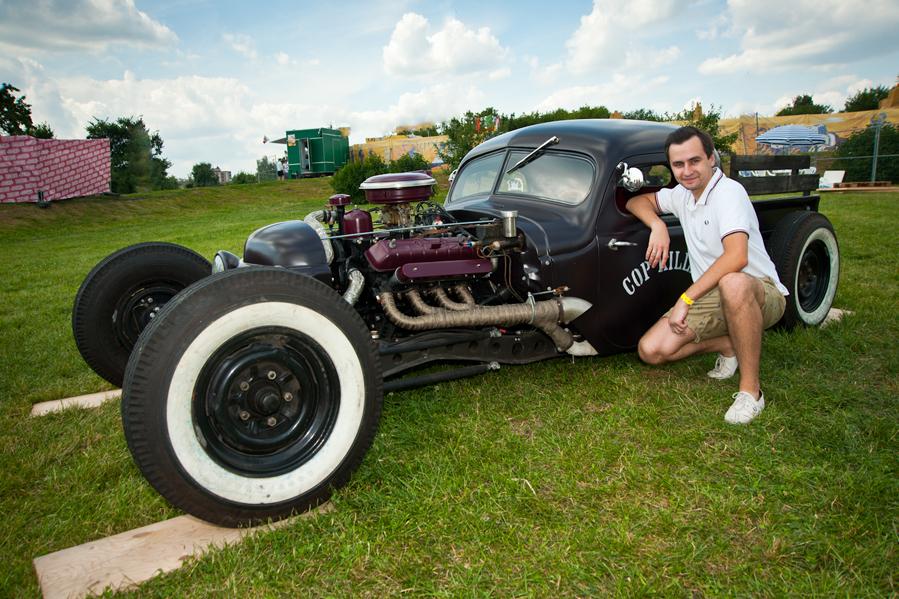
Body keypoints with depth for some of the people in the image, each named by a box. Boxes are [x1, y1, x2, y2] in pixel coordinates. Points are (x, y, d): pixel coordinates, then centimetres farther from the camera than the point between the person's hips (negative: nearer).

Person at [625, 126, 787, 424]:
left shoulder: (729, 191, -19)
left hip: (761, 292, -7)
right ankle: (728, 345, 12)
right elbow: (636, 202, 15)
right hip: (710, 297, 7)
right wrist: (658, 225, -7)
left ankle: (751, 389, -27)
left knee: (733, 283, -44)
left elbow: (736, 257, -32)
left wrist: (686, 298, -31)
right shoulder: (683, 194, 6)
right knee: (651, 350, -10)